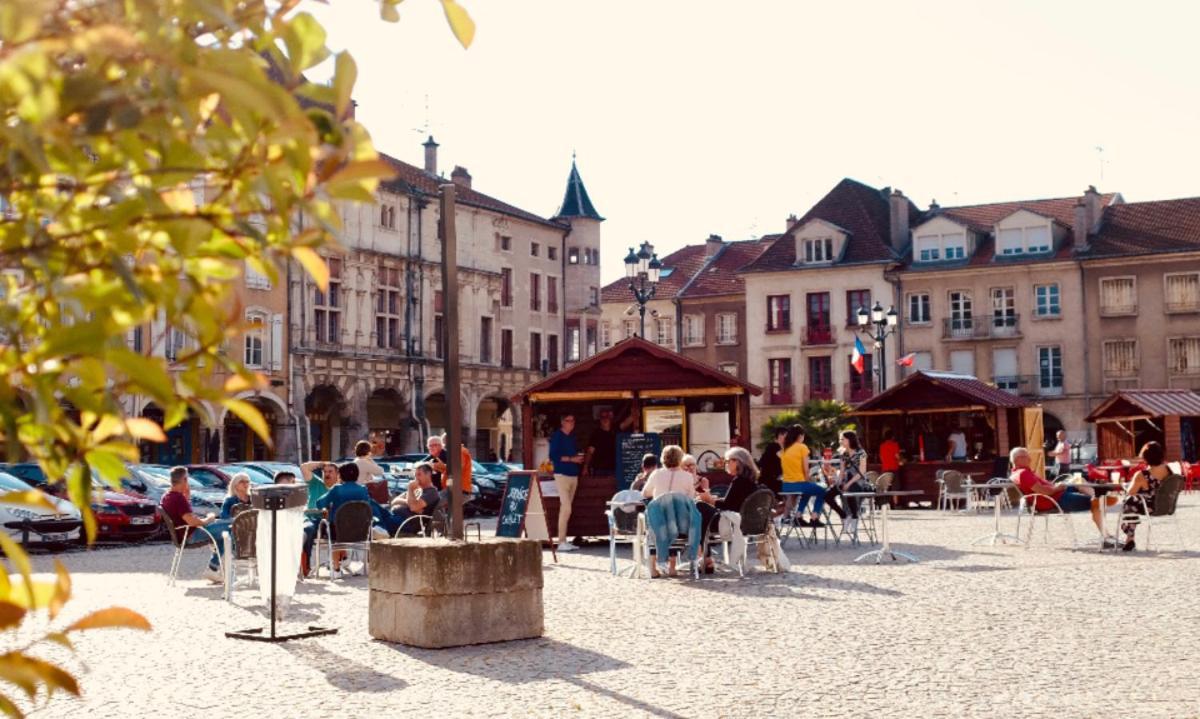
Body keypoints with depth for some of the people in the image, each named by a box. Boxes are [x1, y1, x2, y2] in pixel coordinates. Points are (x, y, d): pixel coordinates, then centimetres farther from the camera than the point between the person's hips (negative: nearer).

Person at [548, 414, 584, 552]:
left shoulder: (572, 436, 15)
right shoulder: (557, 436, -6)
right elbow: (553, 456, -13)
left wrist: (579, 457, -1)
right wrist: (571, 459, -17)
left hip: (573, 474, 7)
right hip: (562, 474, -7)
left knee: (565, 508, 9)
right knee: (566, 508, -13)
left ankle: (563, 541, 12)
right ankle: (561, 542, -10)